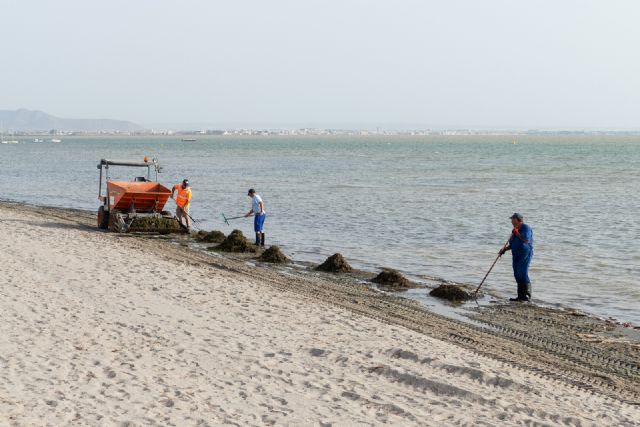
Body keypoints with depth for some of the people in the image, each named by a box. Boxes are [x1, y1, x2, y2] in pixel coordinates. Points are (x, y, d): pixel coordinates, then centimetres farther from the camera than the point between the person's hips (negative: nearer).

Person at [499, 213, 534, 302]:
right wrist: (504, 249, 12)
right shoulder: (516, 230, 18)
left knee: (522, 274, -15)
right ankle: (521, 296, 9)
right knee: (517, 275, 6)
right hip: (516, 255, 9)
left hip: (525, 254, -9)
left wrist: (517, 234, -14)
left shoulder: (526, 228, -8)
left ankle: (527, 295, -13)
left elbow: (526, 240, -22)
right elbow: (512, 244, 26)